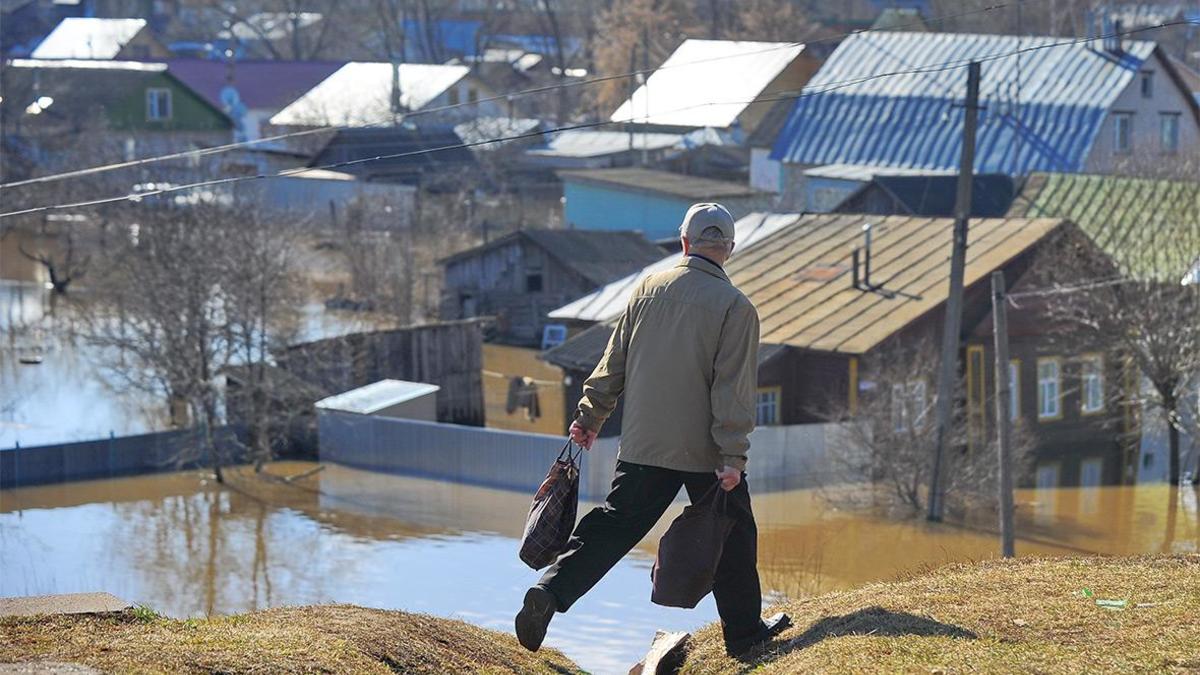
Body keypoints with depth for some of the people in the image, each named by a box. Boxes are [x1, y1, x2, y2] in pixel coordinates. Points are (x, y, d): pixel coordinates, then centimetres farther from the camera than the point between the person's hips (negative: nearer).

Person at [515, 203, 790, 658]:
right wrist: (733, 457, -13)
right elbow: (733, 387, -13)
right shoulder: (735, 307, -9)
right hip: (704, 450, -4)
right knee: (731, 535, 11)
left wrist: (590, 416, 17)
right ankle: (744, 632, 20)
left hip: (642, 445, 4)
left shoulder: (649, 288, 4)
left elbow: (614, 361, 8)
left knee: (614, 522, 7)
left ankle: (551, 590, -9)